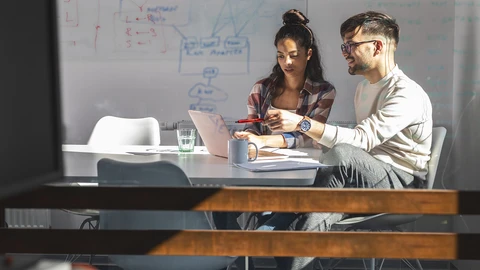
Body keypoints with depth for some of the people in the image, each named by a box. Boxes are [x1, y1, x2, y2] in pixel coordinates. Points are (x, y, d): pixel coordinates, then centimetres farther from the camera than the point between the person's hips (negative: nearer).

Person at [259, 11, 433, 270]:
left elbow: (362, 139, -25)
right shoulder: (363, 88, 17)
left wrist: (303, 123, -31)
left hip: (401, 185, -7)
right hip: (364, 181, 8)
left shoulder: (407, 94, -13)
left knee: (343, 153, -35)